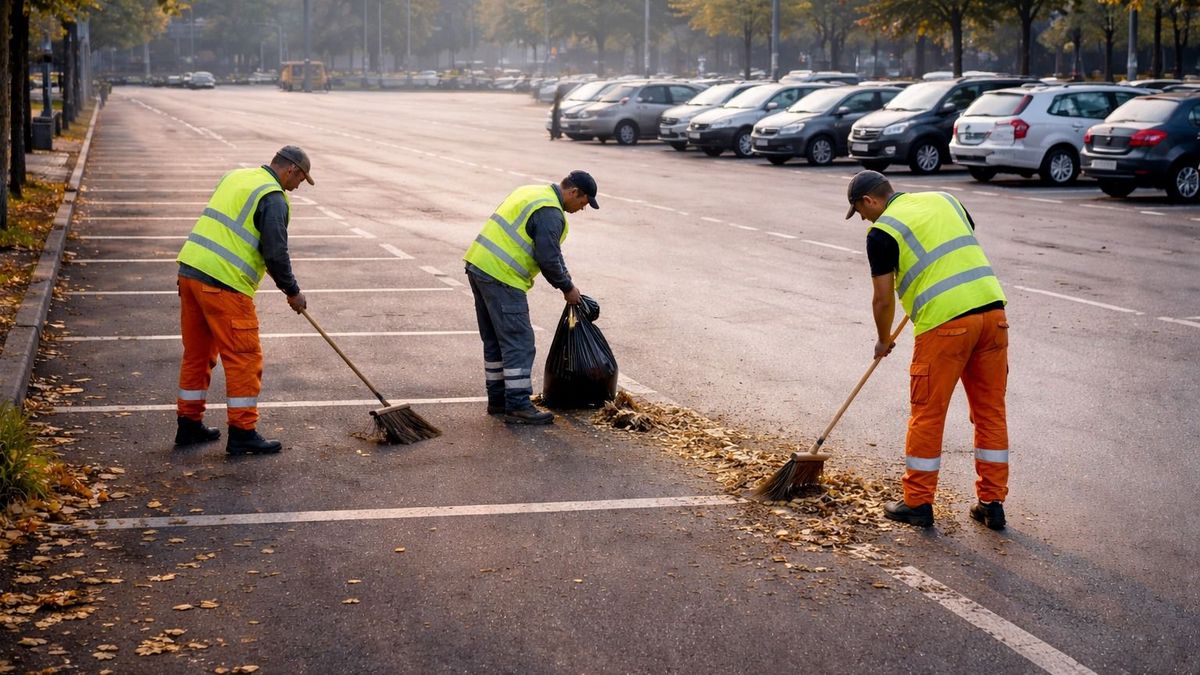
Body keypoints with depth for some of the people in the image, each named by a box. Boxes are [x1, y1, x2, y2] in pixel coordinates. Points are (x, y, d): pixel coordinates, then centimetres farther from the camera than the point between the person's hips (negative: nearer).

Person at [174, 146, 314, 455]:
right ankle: (242, 433, 1)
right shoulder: (274, 198, -8)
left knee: (197, 353, 17)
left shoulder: (235, 177, 19)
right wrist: (292, 292, 2)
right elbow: (276, 252, -13)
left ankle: (189, 425, 25)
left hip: (190, 269, 9)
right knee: (244, 357, -1)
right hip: (223, 283, -9)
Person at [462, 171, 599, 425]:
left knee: (495, 340, 17)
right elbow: (548, 258, -17)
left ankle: (498, 399, 24)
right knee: (519, 342, -6)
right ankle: (517, 406, -6)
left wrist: (566, 282, 22)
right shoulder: (550, 214, -13)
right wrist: (567, 288, -1)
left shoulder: (533, 193, 19)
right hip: (501, 278, -10)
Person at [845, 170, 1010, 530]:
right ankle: (992, 503, 17)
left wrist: (883, 341, 18)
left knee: (927, 415, 6)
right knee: (991, 411, 12)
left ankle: (917, 503, 15)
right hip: (991, 307, 6)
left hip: (945, 322, -6)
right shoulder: (944, 199, 17)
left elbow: (884, 299, 1)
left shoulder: (882, 232, -1)